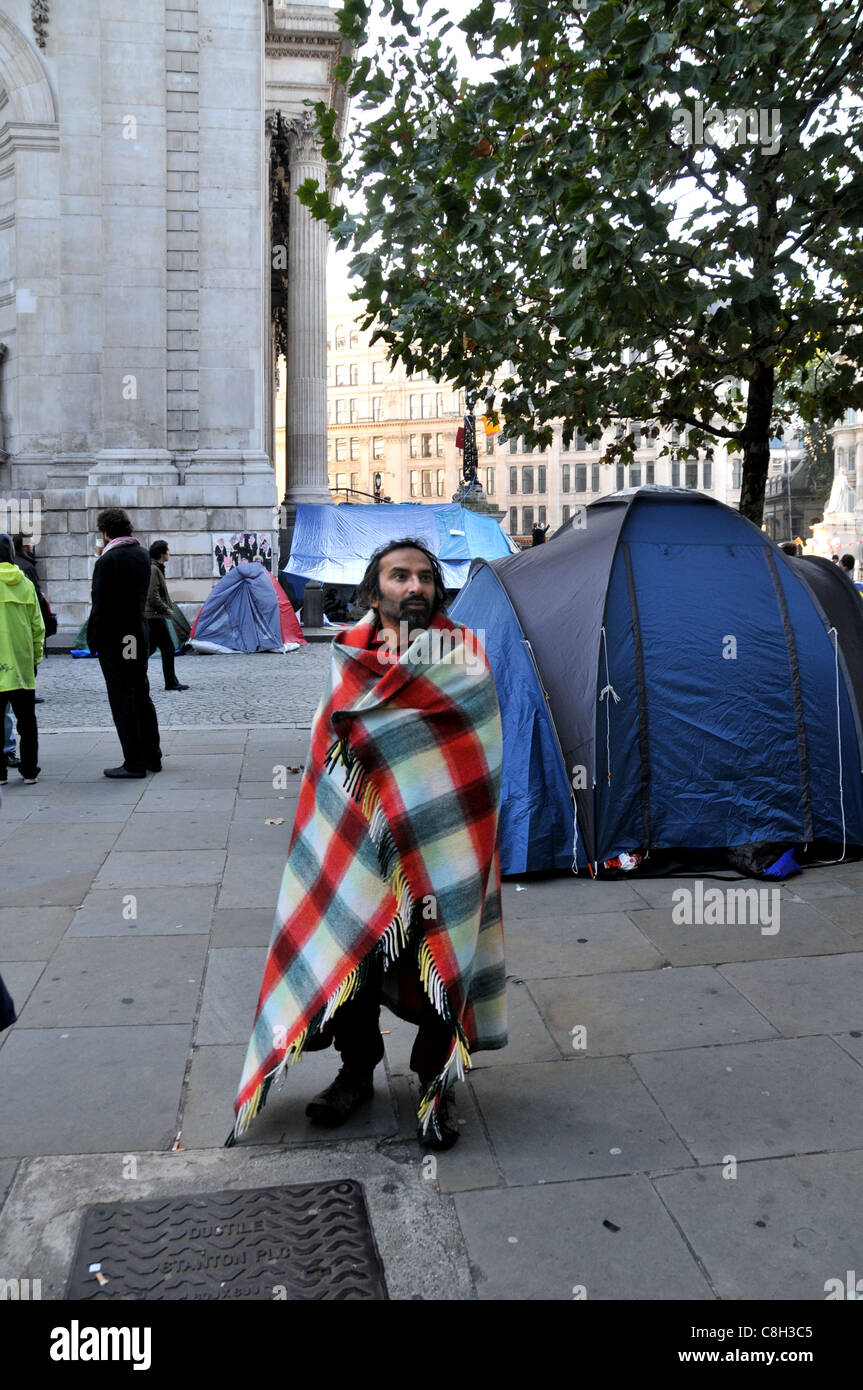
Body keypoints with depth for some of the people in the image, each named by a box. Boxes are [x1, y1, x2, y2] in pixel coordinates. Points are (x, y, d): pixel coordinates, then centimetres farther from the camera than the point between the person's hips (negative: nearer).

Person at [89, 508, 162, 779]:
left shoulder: (108, 560, -15)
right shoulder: (142, 554, 7)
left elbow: (101, 605, -17)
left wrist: (93, 638, -6)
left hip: (114, 639, -7)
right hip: (139, 635, 8)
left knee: (122, 701, -2)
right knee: (142, 696, 16)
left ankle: (134, 763, 1)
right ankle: (152, 757, 22)